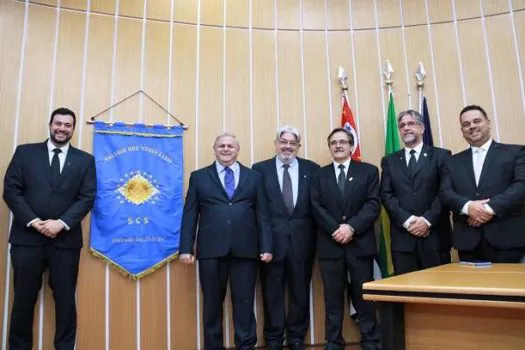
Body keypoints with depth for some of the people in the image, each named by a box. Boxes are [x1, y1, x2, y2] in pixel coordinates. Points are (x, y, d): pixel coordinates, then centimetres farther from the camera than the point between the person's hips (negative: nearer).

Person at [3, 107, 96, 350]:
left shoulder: (85, 160, 8)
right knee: (24, 299, 9)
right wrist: (33, 221, -11)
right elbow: (10, 190, 1)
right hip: (27, 237, 0)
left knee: (65, 299, 7)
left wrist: (61, 223, -13)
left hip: (66, 239, 0)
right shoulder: (25, 152, 8)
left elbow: (87, 197, 0)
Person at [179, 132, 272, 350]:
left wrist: (266, 247, 0)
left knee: (244, 303, 6)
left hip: (245, 250, 0)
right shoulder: (199, 177, 10)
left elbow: (262, 215, 7)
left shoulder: (254, 177, 12)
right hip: (211, 250, 0)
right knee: (212, 303, 10)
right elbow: (189, 215, 5)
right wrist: (186, 248, -2)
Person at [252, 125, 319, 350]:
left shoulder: (311, 169, 6)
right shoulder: (260, 169, 2)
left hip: (301, 239, 1)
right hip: (271, 239, -1)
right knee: (272, 292, 8)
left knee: (300, 291, 11)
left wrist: (314, 236, -3)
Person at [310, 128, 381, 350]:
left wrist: (351, 227, -16)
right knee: (333, 298, 7)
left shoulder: (369, 171, 7)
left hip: (360, 243, -1)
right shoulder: (319, 175, 11)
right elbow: (317, 208, 0)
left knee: (364, 296, 6)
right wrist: (336, 230, -13)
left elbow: (373, 205, -4)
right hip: (330, 244, 1)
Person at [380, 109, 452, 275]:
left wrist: (427, 220, -13)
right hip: (402, 237, 2)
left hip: (435, 235, -1)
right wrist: (407, 220, -10)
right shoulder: (389, 161, 14)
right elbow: (387, 195, 4)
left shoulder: (441, 155, 7)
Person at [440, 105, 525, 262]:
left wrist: (491, 208, -18)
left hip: (506, 237, -2)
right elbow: (445, 192, 5)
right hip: (467, 240, 3)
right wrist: (467, 206, -15)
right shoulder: (454, 161, 16)